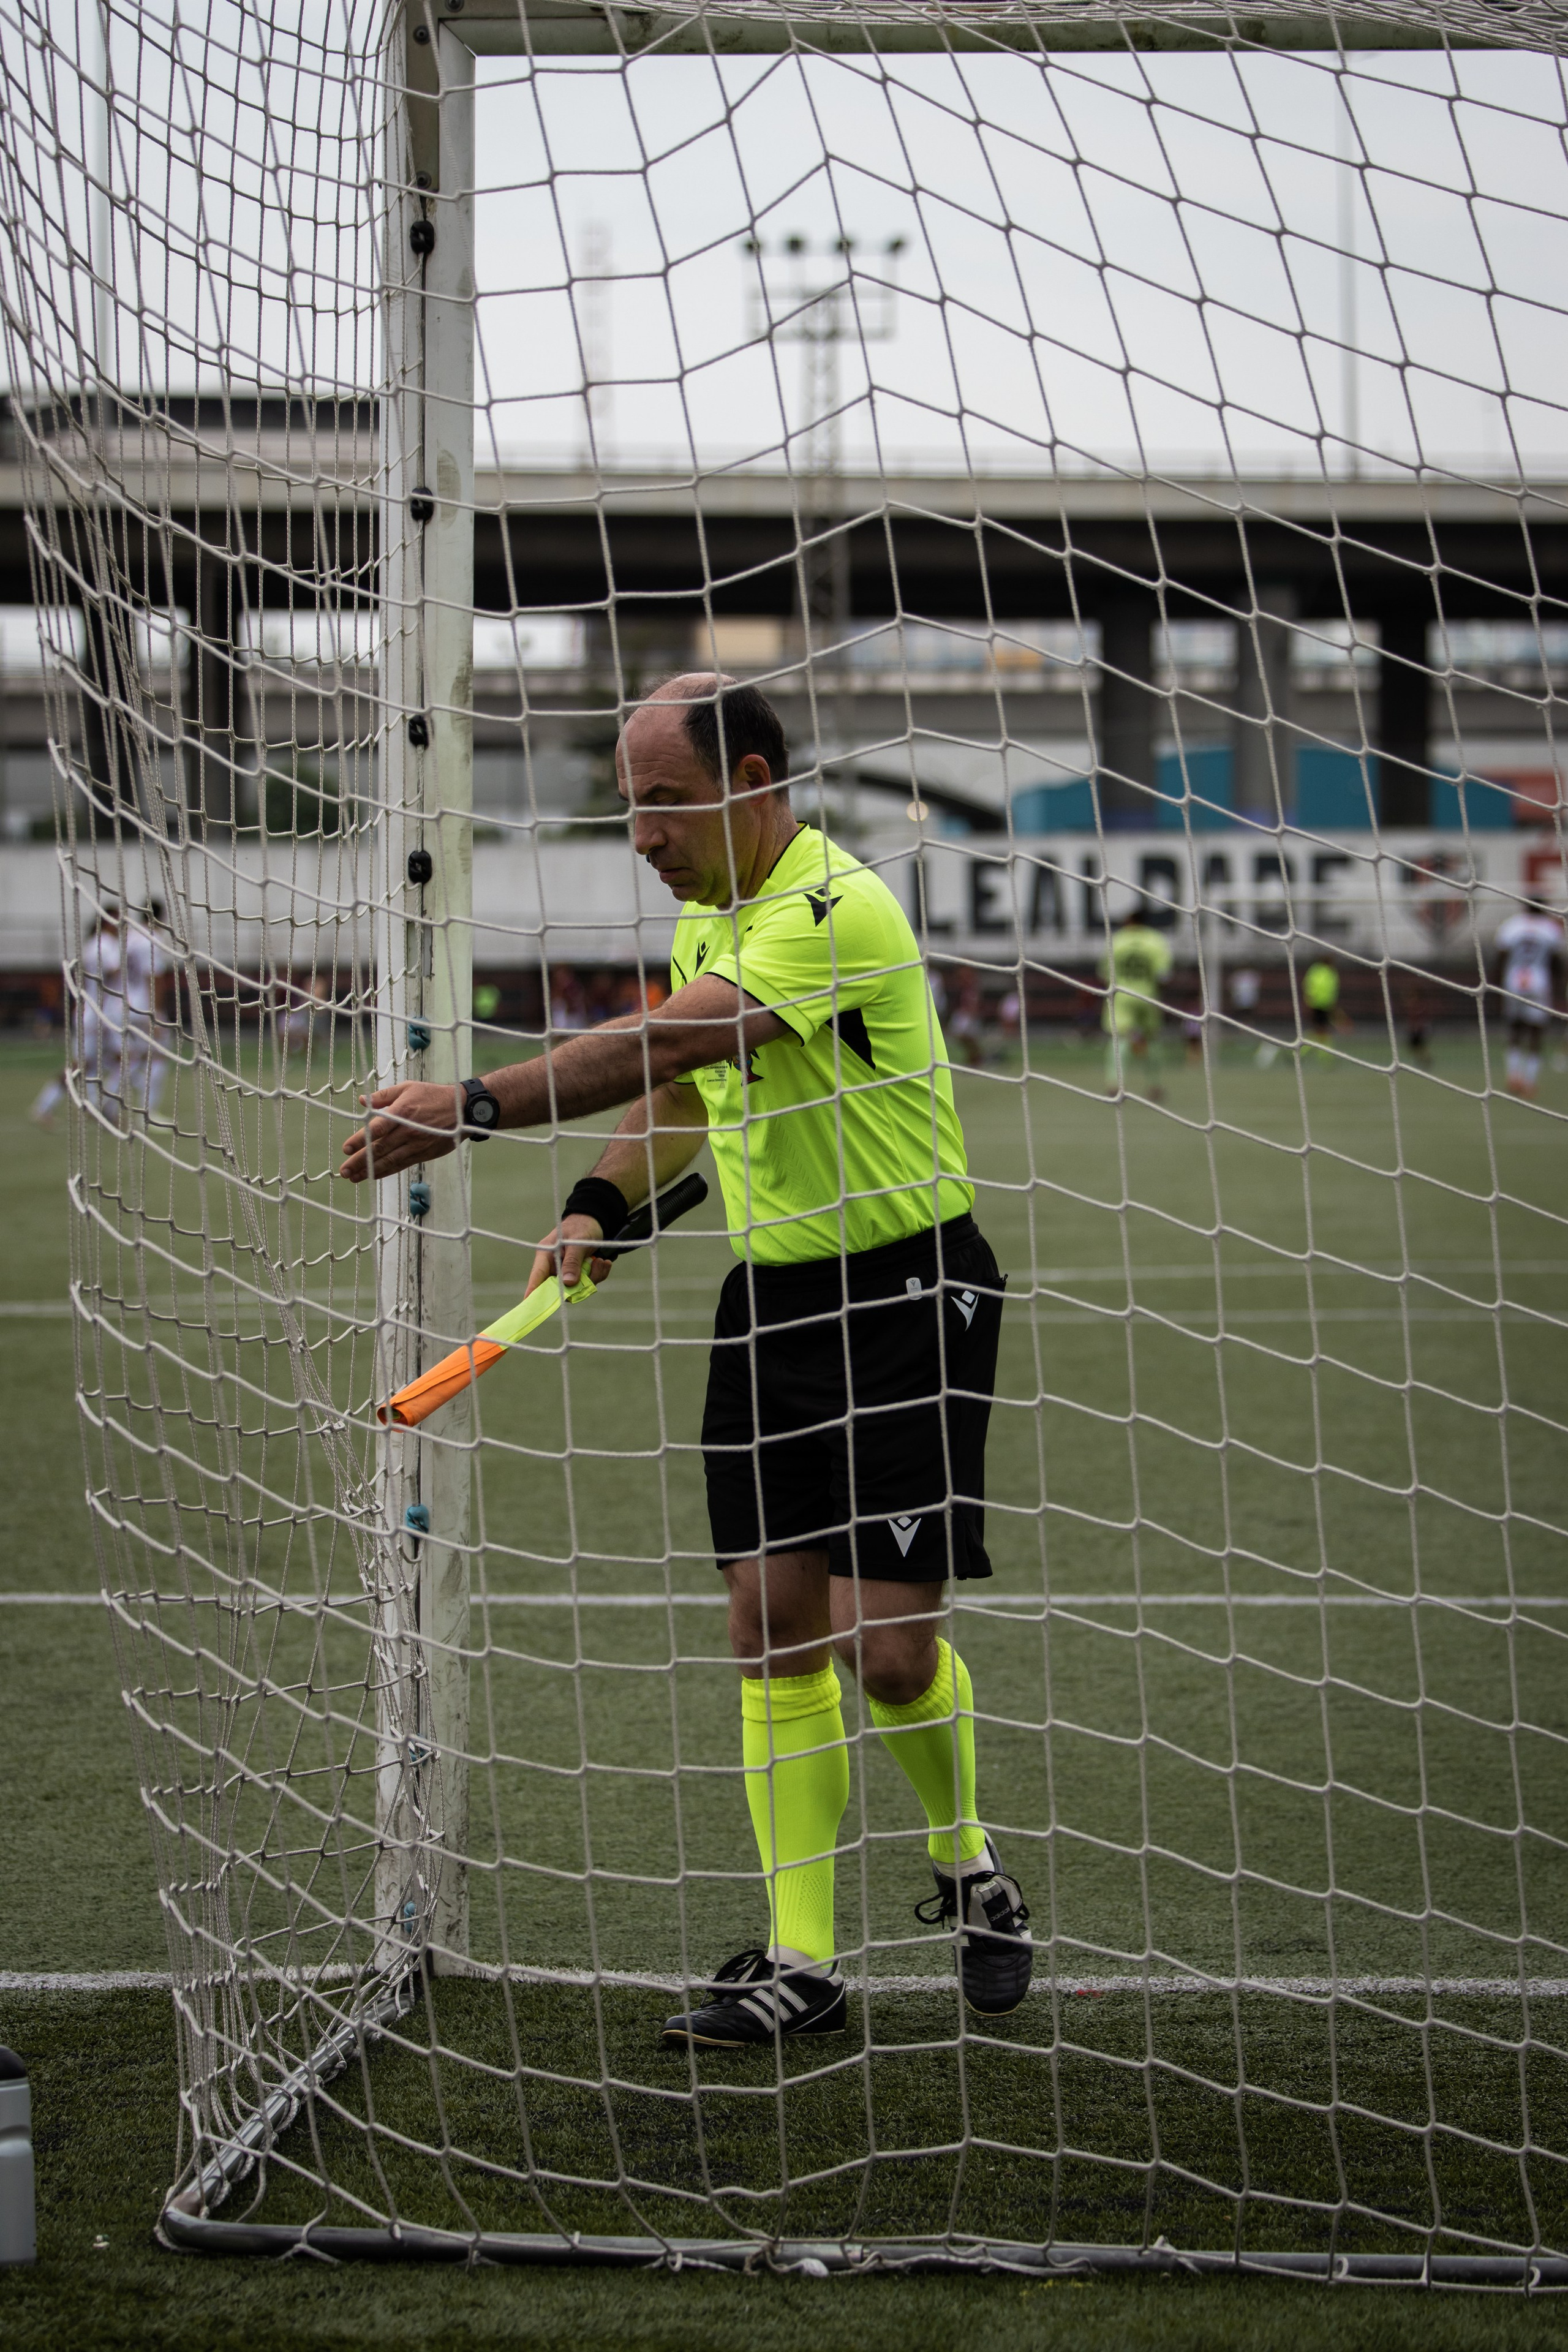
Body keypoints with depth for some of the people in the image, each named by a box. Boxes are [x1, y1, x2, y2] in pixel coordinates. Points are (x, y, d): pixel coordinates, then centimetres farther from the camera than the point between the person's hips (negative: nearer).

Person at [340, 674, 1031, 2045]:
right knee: (772, 1624, 2)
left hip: (909, 1290, -8)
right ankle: (800, 1961, 6)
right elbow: (683, 1089, 20)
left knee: (889, 1642, -8)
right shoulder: (707, 915, 8)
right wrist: (602, 1202, 2)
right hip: (772, 1297, 8)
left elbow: (664, 1042, -32)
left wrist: (476, 1105, -34)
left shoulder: (836, 907, -22)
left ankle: (970, 1875, 20)